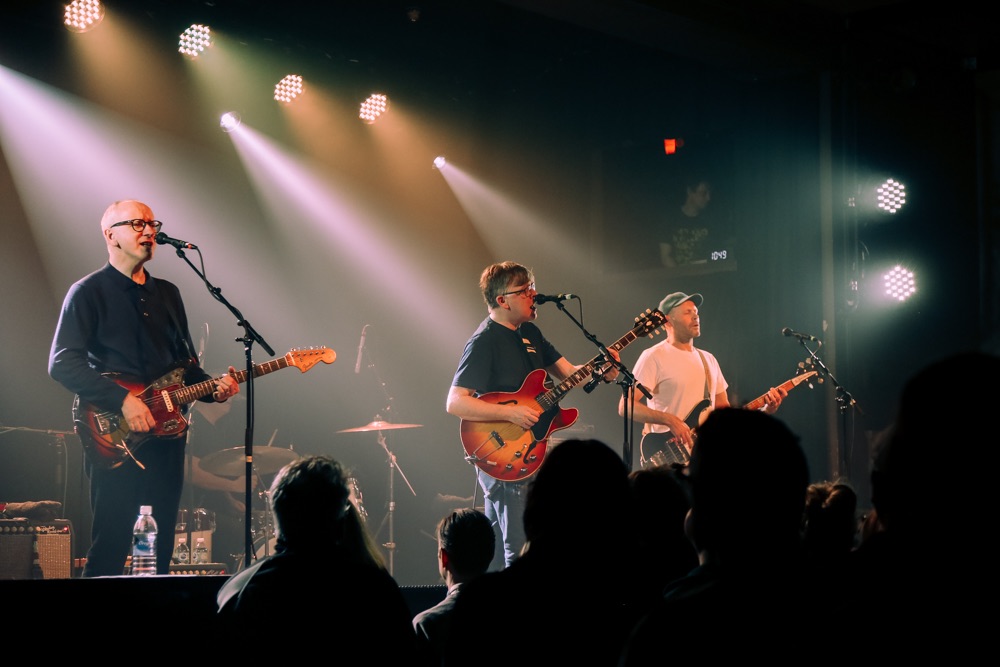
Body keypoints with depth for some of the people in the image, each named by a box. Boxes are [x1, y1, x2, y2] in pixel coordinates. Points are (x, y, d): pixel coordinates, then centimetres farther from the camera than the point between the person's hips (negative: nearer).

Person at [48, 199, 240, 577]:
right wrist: (122, 401, -19)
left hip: (166, 430, 6)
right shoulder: (89, 292, -2)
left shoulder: (167, 294, 18)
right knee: (110, 546, -10)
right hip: (115, 437, -6)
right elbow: (62, 363, -12)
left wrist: (213, 387, 2)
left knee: (161, 548, 7)